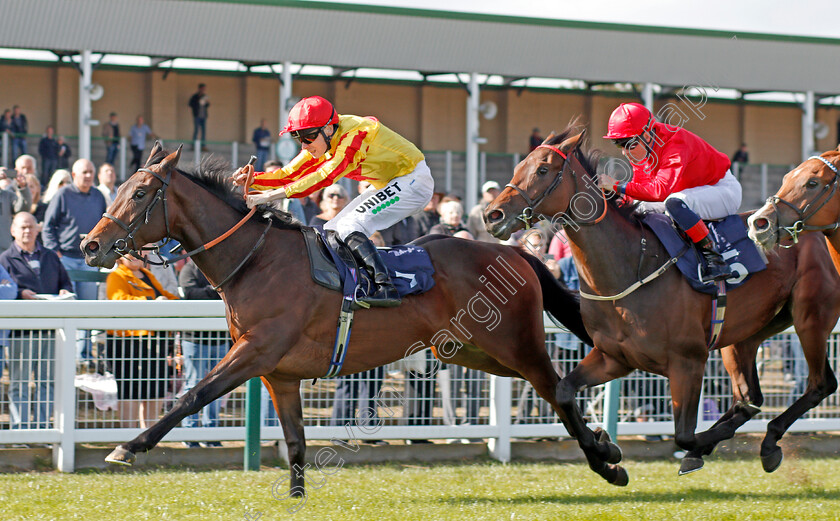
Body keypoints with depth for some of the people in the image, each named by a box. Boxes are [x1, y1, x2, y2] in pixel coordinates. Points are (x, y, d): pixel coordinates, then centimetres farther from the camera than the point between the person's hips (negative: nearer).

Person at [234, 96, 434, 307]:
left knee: (348, 226, -24)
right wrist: (252, 179, -22)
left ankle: (385, 288, -30)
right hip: (386, 185, 10)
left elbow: (325, 177, -38)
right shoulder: (319, 143, -3)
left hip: (413, 181, -10)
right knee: (331, 232, 5)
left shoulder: (355, 134, -30)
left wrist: (270, 196, -43)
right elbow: (288, 175, -3)